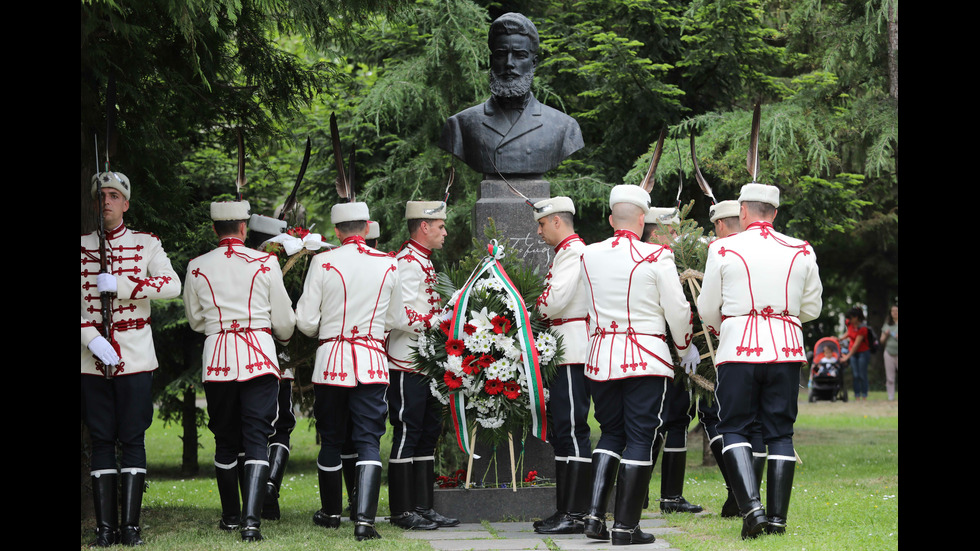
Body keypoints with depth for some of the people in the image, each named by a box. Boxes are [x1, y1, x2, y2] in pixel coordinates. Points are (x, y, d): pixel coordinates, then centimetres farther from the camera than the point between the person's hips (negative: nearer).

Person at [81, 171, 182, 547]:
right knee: (101, 441, 2)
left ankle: (131, 526, 2)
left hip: (135, 358, -1)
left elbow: (172, 285, -11)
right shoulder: (82, 247, 7)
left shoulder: (146, 244, 4)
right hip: (92, 360, 1)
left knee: (132, 440, -1)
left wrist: (119, 285, -17)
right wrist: (91, 338, -13)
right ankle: (105, 526, 5)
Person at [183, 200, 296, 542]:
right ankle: (251, 520, -16)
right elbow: (284, 321, 5)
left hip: (217, 357, 2)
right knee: (256, 439, -3)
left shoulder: (197, 267, 2)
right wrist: (283, 336, 28)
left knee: (226, 441, 14)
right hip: (259, 356, -2)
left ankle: (231, 517, 24)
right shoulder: (265, 263, -2)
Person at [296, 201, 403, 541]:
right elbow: (394, 319, 13)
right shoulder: (388, 265, 1)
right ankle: (364, 519, -15)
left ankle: (330, 513, 28)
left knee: (331, 440, 13)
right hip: (372, 361, 1)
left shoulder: (323, 263, -6)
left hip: (331, 359, 0)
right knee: (369, 440, -1)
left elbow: (306, 321, -5)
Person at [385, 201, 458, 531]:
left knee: (428, 433, 11)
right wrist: (440, 323, -19)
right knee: (407, 434, -5)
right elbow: (401, 316, -23)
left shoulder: (423, 261, 18)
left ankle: (422, 507, 16)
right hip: (407, 364, -10)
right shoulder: (407, 262, -14)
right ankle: (402, 511, 0)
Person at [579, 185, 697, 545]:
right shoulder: (656, 257, -9)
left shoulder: (589, 256, 3)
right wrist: (686, 348, 11)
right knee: (640, 438, 1)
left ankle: (594, 515, 4)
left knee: (611, 432, 16)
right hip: (647, 358, -4)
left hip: (602, 355, 4)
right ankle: (626, 527, 0)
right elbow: (677, 310, -5)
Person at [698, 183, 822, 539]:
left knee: (734, 429, 5)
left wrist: (719, 330, 27)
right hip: (786, 349, 2)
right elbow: (812, 308, 13)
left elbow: (707, 309, 5)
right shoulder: (801, 252, 4)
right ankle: (777, 516, 5)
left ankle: (752, 508, -12)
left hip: (738, 349, -2)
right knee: (780, 432, 8)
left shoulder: (723, 249, -3)